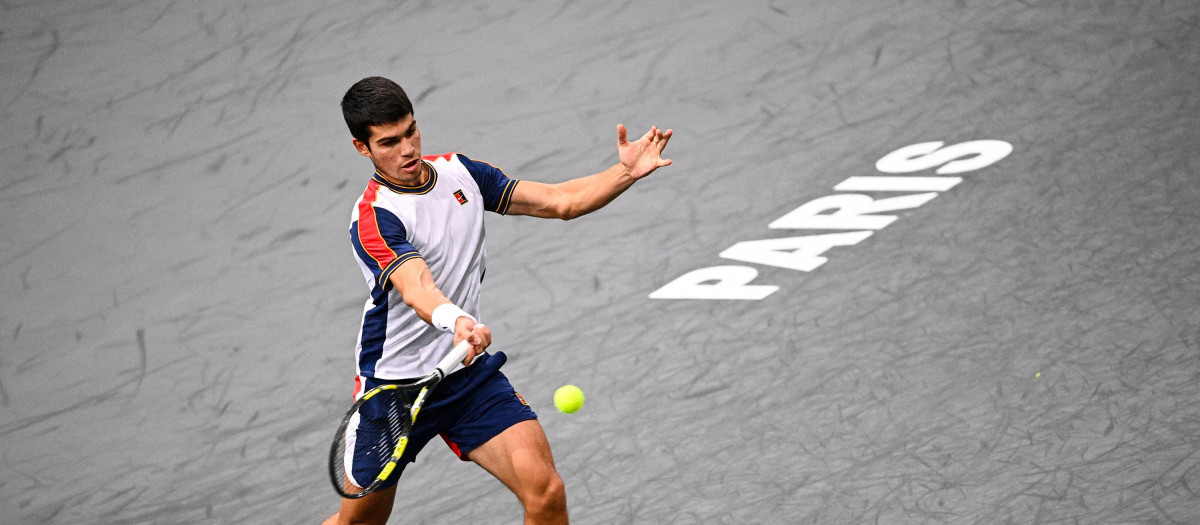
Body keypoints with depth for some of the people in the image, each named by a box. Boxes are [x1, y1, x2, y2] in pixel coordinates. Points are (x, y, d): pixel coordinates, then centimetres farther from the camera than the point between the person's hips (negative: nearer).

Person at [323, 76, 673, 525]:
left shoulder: (459, 172, 2)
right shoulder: (373, 217, -19)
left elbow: (560, 201, 5)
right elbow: (415, 286, -36)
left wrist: (626, 172, -12)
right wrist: (452, 320, -58)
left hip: (470, 372, 4)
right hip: (394, 382, -4)